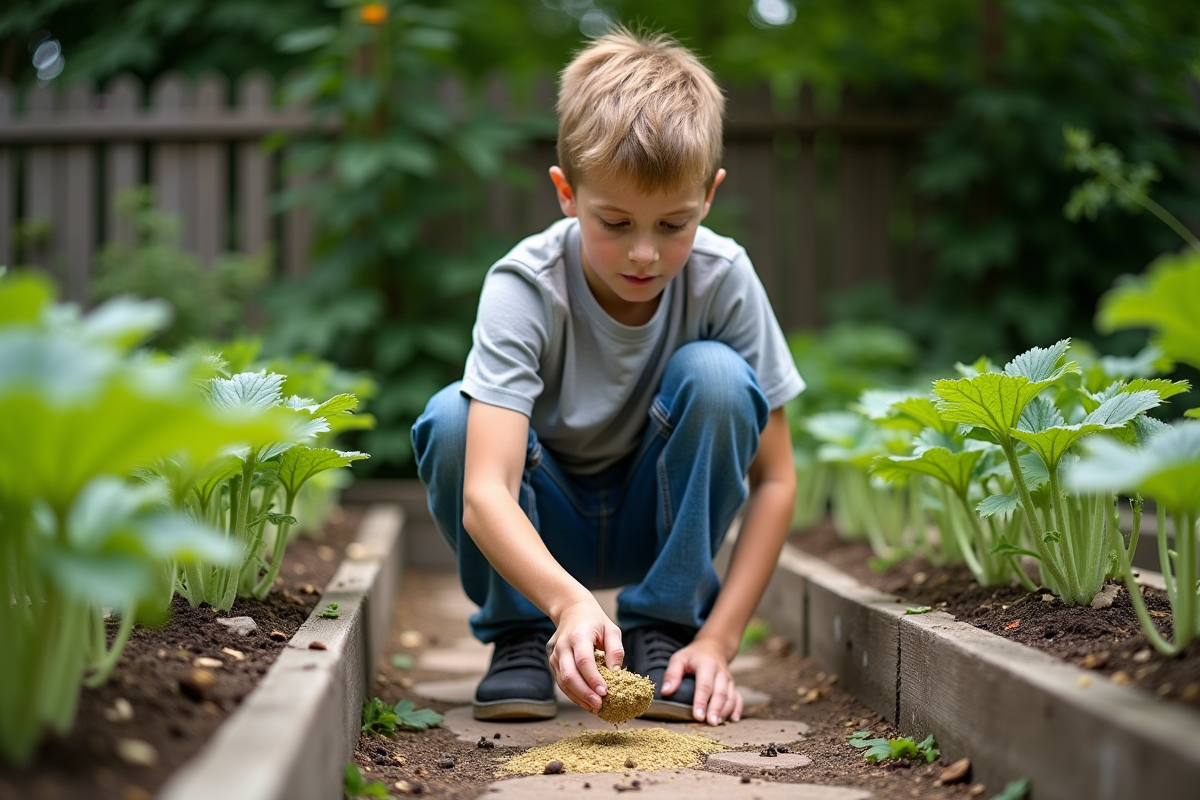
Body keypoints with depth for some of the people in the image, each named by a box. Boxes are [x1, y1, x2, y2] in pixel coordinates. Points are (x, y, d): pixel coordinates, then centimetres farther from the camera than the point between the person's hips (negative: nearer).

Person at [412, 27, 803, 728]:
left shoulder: (723, 280, -20)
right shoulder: (524, 287, -26)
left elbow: (775, 478, -15)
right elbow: (483, 494, -37)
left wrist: (718, 640, -24)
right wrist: (569, 599, -56)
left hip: (658, 524, 1)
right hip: (544, 533, -1)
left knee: (715, 375, -27)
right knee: (451, 418, -31)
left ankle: (665, 627, -11)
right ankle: (519, 634, -7)